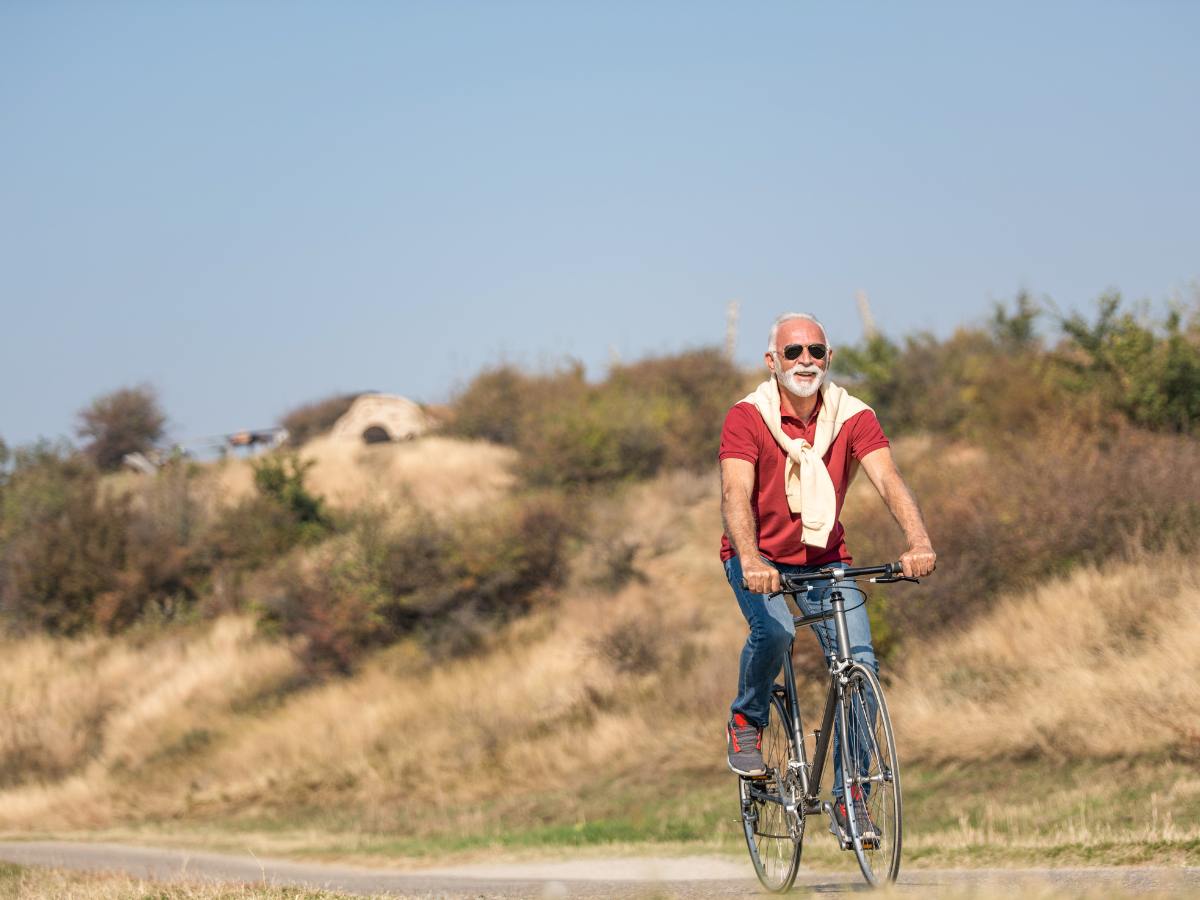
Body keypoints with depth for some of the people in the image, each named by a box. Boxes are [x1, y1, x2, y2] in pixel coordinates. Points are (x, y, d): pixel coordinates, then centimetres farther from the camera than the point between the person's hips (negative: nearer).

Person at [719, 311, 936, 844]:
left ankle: (848, 795, -2)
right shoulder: (747, 418, -16)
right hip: (759, 559, -3)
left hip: (824, 559, 3)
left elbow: (888, 481, -22)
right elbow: (736, 495, -29)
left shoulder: (853, 417, -9)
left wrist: (918, 542, -41)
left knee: (860, 664, -15)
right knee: (774, 632, -32)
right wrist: (751, 561, -48)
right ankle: (746, 722, -2)